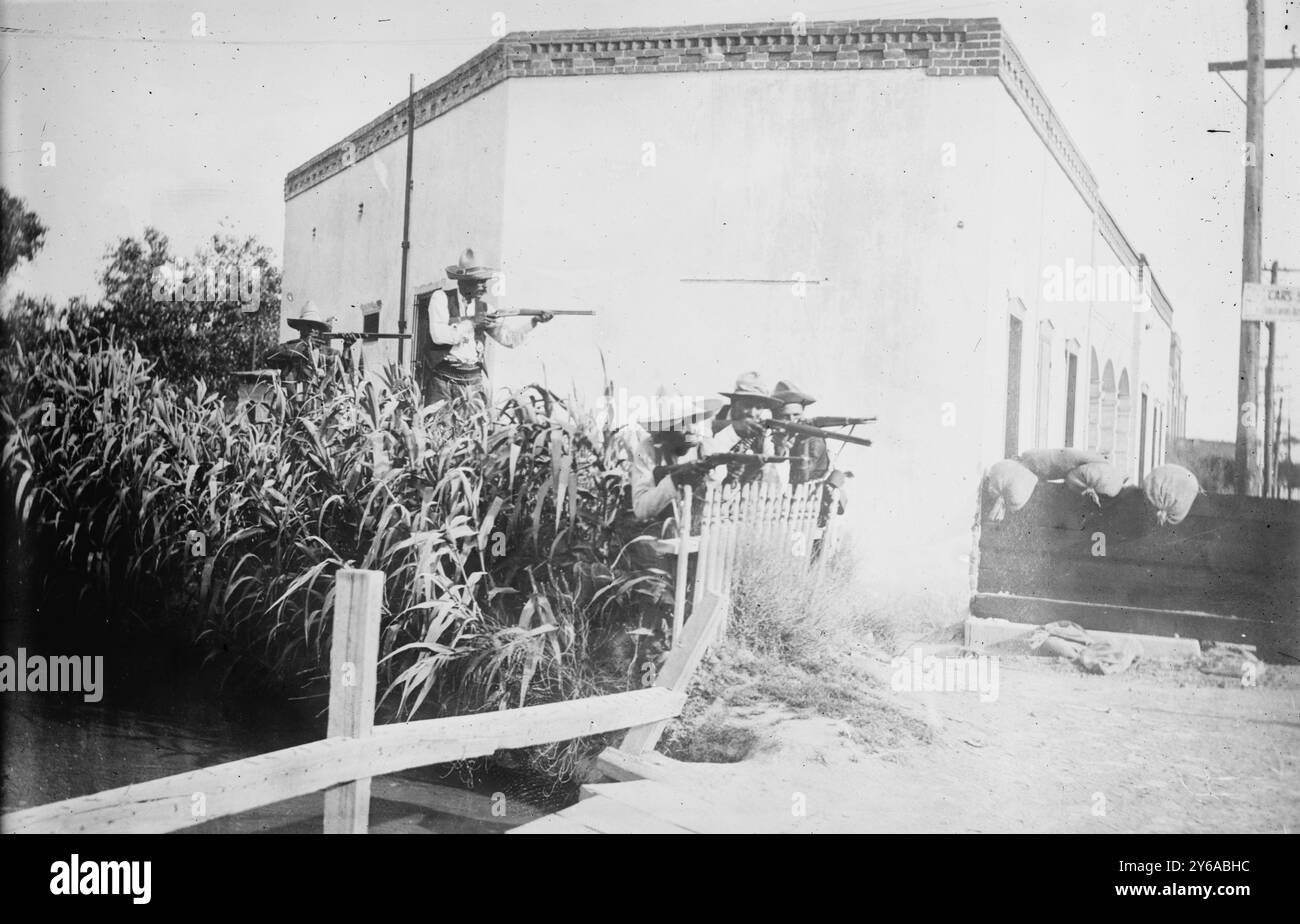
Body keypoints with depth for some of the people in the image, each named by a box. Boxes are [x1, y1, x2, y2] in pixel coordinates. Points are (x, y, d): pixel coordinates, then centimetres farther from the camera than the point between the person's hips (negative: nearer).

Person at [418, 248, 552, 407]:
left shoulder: (483, 307, 9)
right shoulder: (441, 298, -3)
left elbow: (508, 337, 6)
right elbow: (438, 335, -16)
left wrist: (534, 321, -6)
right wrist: (471, 323, -17)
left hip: (473, 382, 4)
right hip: (442, 380, -4)